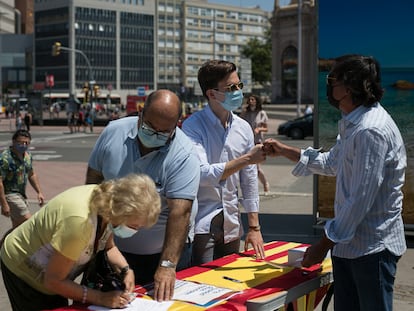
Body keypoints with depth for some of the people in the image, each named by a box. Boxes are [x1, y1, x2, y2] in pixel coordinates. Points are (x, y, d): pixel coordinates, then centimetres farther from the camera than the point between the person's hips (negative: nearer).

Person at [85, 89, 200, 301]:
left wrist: (167, 266, -35)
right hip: (114, 246, 3)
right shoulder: (113, 132, -9)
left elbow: (180, 212, -28)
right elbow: (94, 179, 2)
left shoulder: (184, 156, -21)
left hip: (166, 250, -3)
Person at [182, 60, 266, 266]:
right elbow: (202, 174, -22)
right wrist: (246, 159, -23)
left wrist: (254, 227, 10)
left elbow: (249, 181, 10)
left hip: (231, 225, 5)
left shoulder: (243, 128, 7)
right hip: (201, 224, -5)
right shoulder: (193, 126, -10)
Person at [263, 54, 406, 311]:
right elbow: (332, 163, 25)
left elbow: (361, 200, -24)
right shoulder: (353, 125, 10)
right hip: (347, 242, 9)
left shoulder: (371, 131, -23)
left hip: (372, 248, -9)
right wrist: (284, 151, 22)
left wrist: (324, 245, -18)